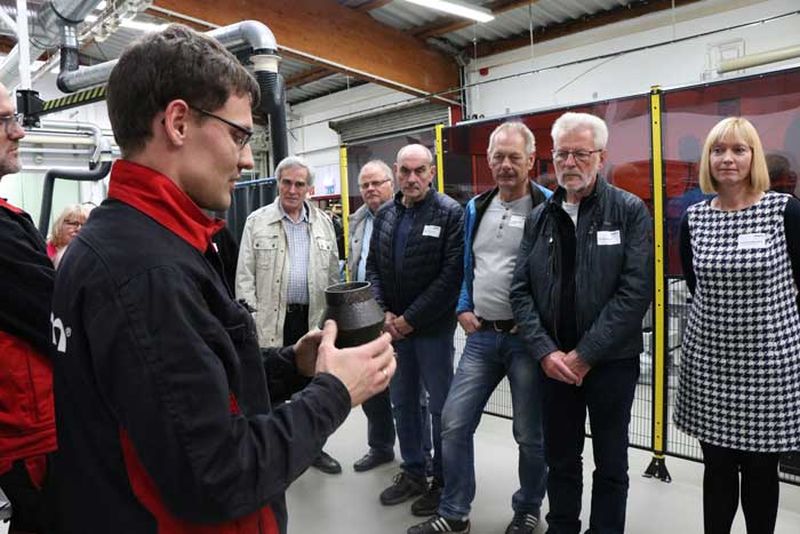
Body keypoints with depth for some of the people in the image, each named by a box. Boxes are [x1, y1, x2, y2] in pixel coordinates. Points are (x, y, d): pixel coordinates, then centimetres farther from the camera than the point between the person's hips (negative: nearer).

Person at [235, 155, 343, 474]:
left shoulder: (323, 223, 8)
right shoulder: (257, 222, -1)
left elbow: (333, 273, 10)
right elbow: (245, 274, -3)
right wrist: (251, 317, -9)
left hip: (314, 318, 3)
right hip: (272, 319, -3)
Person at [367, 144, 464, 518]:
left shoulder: (451, 213, -9)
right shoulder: (384, 214, 8)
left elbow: (451, 274, -15)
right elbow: (373, 267, 10)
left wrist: (411, 318, -14)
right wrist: (385, 313, -4)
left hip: (432, 327, -5)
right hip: (393, 325, 6)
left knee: (440, 406, 7)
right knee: (402, 402, 16)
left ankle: (442, 482, 24)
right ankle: (412, 473, 33)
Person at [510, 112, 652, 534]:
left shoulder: (630, 211, -5)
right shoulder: (539, 218, 7)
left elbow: (636, 291, -13)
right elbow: (520, 291, 3)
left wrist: (584, 354, -16)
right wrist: (545, 352, -9)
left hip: (611, 362, -3)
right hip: (554, 362, 3)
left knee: (610, 464, 13)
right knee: (560, 460, 17)